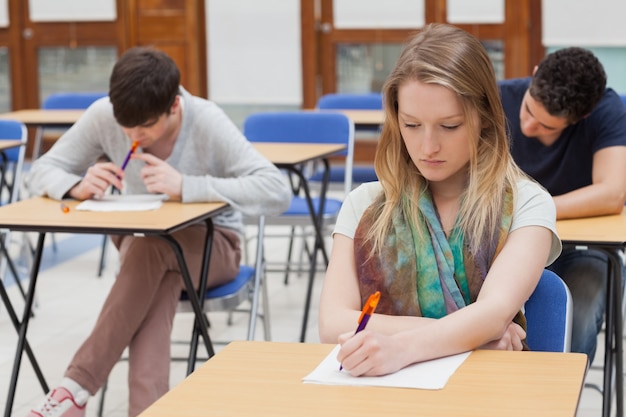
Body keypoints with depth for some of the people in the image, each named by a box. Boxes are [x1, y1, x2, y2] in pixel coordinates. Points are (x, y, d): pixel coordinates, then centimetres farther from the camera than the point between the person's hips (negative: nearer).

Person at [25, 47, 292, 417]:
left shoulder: (206, 121, -24)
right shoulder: (103, 116, -15)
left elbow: (277, 192, -34)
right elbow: (42, 172, -6)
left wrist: (184, 186, -42)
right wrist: (79, 185, -30)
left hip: (212, 245, -2)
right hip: (141, 245, 2)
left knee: (150, 246, -36)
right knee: (157, 285, -35)